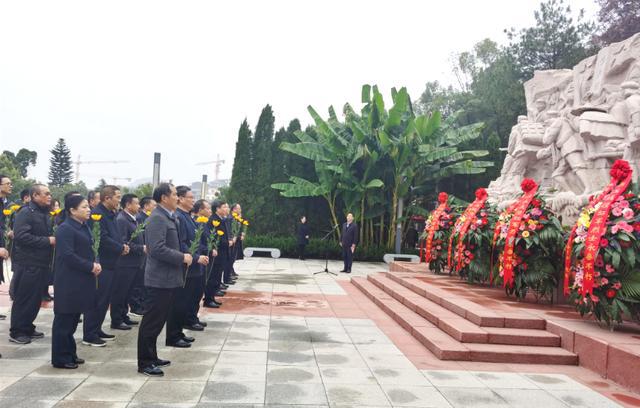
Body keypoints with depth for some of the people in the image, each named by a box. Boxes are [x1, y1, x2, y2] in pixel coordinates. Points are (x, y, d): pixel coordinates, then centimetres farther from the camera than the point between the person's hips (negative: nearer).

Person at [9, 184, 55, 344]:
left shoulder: (45, 214, 14)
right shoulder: (25, 213, -14)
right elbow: (21, 236, -25)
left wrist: (54, 238, 5)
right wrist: (47, 241, -22)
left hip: (41, 263, 9)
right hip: (28, 264, -9)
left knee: (35, 299, 14)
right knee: (23, 299, -1)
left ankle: (27, 328, 25)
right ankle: (16, 332, 9)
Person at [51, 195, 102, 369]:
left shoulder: (84, 227, 12)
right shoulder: (65, 229, -14)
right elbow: (68, 255, -21)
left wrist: (95, 264, -1)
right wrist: (91, 267, -17)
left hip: (81, 281, 9)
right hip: (69, 282, -8)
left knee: (73, 320, 16)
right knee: (64, 320, 1)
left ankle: (70, 354, 26)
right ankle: (60, 358, 11)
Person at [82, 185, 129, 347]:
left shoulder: (110, 214, 14)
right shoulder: (97, 214, -16)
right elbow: (103, 238, -24)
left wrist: (123, 245, 1)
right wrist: (121, 248, -13)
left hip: (109, 264, 10)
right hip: (100, 264, -10)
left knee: (104, 300, 15)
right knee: (97, 300, -3)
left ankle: (97, 330, 26)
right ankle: (88, 335, 7)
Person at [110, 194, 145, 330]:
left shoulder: (132, 219, 13)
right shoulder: (121, 220, -16)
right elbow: (123, 243, -23)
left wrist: (144, 247, 6)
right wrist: (141, 248, -21)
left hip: (133, 263, 9)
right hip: (124, 264, -9)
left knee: (126, 292, 18)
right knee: (119, 293, 1)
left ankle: (123, 316, 29)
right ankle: (116, 321, 10)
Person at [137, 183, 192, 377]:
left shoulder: (168, 217, 14)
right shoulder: (157, 218, -17)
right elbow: (158, 249, -25)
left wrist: (183, 256, 8)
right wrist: (182, 258, -18)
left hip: (167, 278, 10)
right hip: (160, 279, -10)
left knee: (158, 320, 17)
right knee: (152, 321, -1)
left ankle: (151, 357, 29)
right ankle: (144, 363, 10)